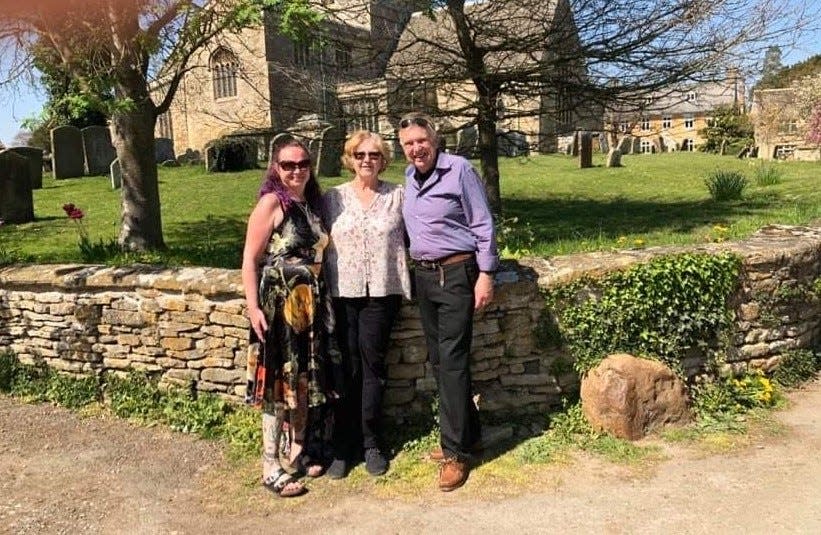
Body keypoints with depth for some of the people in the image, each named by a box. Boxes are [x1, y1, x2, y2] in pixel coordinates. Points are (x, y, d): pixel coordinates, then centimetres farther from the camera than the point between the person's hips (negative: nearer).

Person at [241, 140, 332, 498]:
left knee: (306, 381, 14)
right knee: (278, 382, -2)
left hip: (310, 304, 7)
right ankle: (271, 468, 8)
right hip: (278, 304, -7)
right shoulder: (271, 203, -9)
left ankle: (298, 452, 30)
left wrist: (320, 302, 13)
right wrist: (253, 307, -19)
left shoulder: (312, 203, 10)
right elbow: (250, 259, -12)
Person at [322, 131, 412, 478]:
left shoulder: (397, 196, 6)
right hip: (343, 292, 1)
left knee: (373, 364, 3)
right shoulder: (333, 198, 8)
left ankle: (371, 443, 15)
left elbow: (409, 238, 8)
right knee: (348, 367, 2)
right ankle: (344, 446, 13)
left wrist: (405, 286, 1)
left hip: (382, 292, 0)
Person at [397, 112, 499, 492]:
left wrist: (485, 274, -14)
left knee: (451, 360, -8)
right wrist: (415, 269, 14)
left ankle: (456, 450, 2)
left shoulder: (459, 170, -9)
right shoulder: (409, 177, 11)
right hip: (423, 275, 7)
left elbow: (483, 225, -9)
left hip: (456, 274, -7)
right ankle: (468, 434, 26)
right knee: (437, 359, 11)